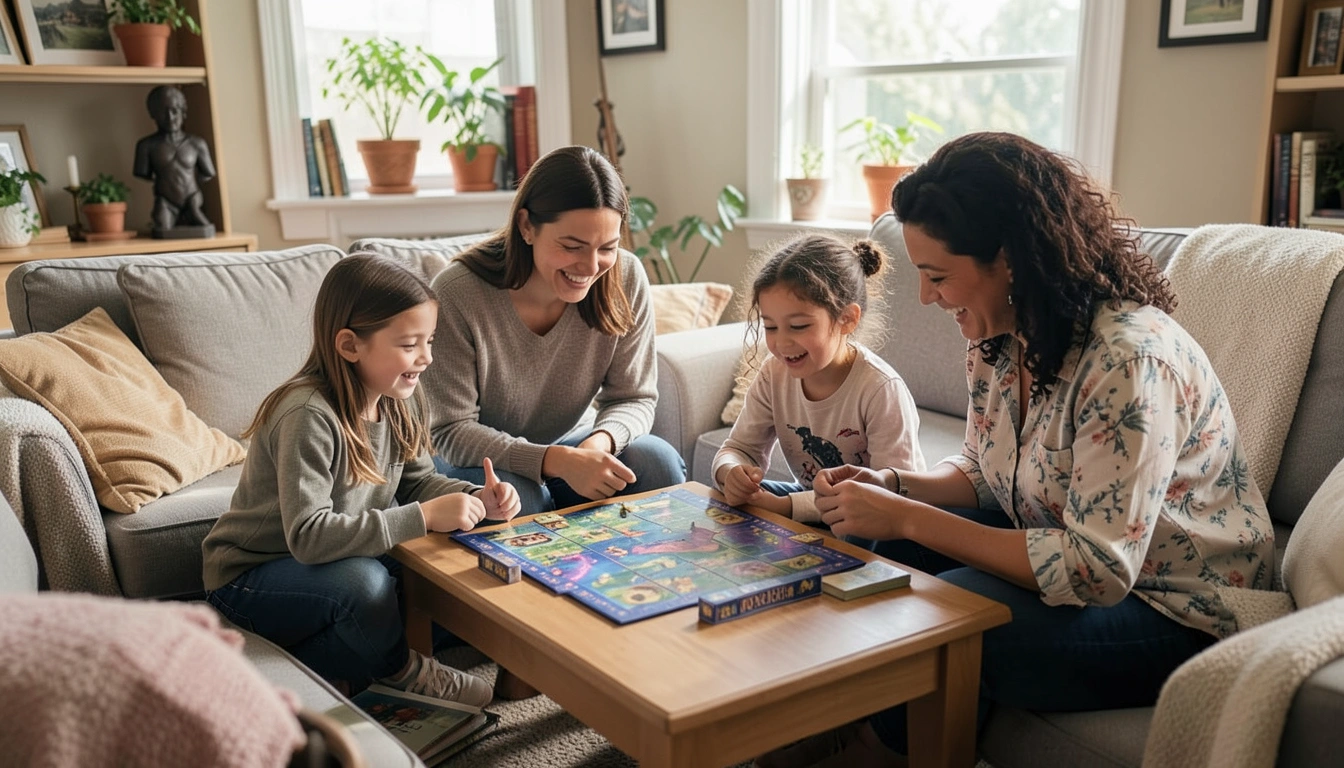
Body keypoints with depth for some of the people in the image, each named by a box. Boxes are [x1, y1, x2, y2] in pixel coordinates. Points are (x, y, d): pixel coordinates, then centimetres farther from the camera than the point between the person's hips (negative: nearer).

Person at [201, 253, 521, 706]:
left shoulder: (400, 398, -6)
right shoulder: (309, 415, -30)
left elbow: (417, 481, 4)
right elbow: (308, 535, -36)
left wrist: (475, 500, -17)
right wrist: (424, 516, -37)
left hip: (330, 561, 8)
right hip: (250, 579, -8)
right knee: (363, 581, -36)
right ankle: (399, 670, -2)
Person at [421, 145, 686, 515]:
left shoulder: (625, 279, -15)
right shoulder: (457, 294, -25)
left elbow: (633, 398, -7)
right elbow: (452, 433, -22)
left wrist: (600, 442, -32)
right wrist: (557, 461, -37)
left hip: (567, 446, 3)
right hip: (477, 461, -3)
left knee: (659, 461, -23)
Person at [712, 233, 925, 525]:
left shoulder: (881, 390, -25)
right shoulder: (774, 374, -7)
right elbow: (741, 447, 1)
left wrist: (786, 506, -34)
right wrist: (732, 472, -27)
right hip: (815, 500, 6)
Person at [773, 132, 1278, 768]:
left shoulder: (1125, 357, -29)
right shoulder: (998, 339, -3)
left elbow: (1096, 570, -30)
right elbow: (985, 472, 11)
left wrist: (909, 520, -29)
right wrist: (892, 487, -10)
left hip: (1180, 613, -8)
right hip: (1073, 550, 8)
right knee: (881, 555, -9)